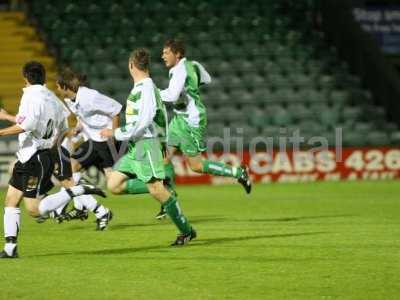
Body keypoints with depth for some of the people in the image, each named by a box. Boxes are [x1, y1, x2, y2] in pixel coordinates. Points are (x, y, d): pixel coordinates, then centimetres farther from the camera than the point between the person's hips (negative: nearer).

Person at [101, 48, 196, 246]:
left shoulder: (147, 87, -14)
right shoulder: (139, 87, 14)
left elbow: (144, 121, -21)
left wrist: (116, 133, -16)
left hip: (146, 144, -9)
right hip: (134, 147, 9)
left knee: (156, 189, -10)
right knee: (113, 185, 0)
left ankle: (186, 231, -1)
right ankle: (161, 189, 7)